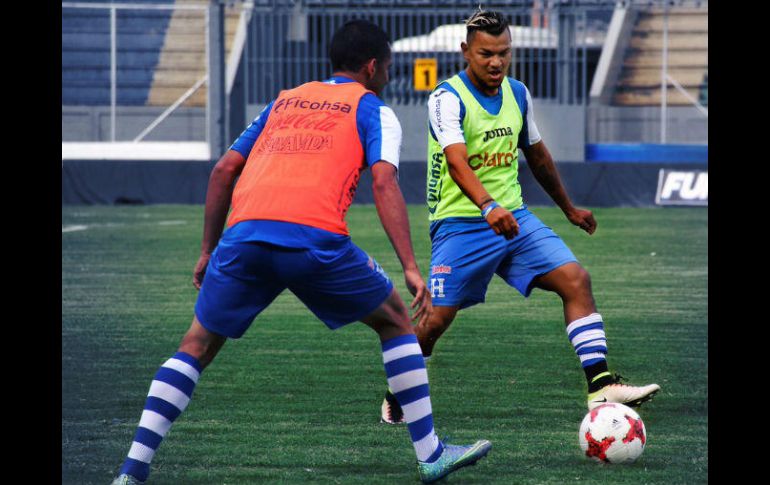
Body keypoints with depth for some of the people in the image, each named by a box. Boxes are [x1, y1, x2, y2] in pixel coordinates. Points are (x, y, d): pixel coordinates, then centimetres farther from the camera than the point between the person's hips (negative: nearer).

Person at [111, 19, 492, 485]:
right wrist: (412, 269, -6)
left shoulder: (284, 102, 31)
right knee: (395, 320, 19)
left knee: (197, 347, 16)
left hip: (243, 235, 3)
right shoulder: (373, 110, 17)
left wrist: (208, 251, 31)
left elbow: (224, 170, 26)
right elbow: (384, 182, 0)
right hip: (314, 237, -3)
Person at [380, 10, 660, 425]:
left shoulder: (517, 93, 8)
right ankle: (396, 398, 18)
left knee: (576, 280, -12)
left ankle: (600, 386, -16)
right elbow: (457, 161, -30)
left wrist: (569, 208, 33)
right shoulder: (448, 99, -14)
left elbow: (536, 154, 24)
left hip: (514, 219, 6)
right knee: (436, 319, -7)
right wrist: (488, 207, -47)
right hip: (460, 224, -6)